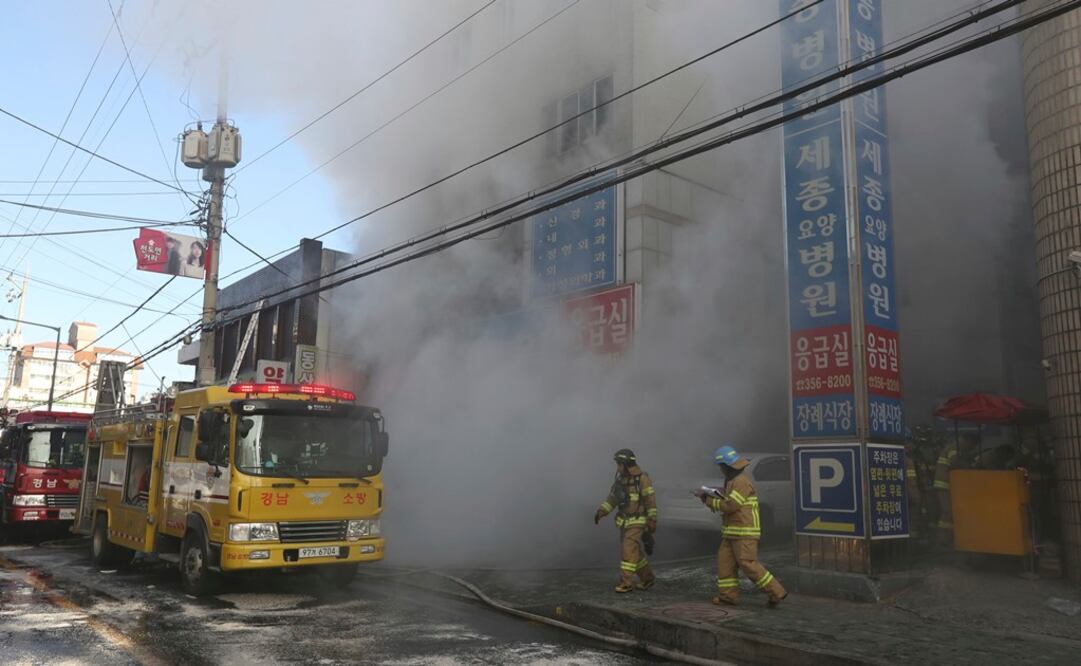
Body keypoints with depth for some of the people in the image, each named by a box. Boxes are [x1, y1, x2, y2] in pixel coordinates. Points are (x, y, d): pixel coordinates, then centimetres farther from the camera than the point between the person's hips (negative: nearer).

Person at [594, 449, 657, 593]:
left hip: (637, 522, -7)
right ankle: (647, 578, 26)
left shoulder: (642, 479, -16)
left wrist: (653, 522, -14)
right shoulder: (620, 479, 5)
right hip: (625, 522, 7)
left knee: (628, 552, -12)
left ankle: (626, 583, -6)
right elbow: (611, 499, 7)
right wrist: (600, 512, -5)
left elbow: (651, 501, -14)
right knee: (635, 552, 12)